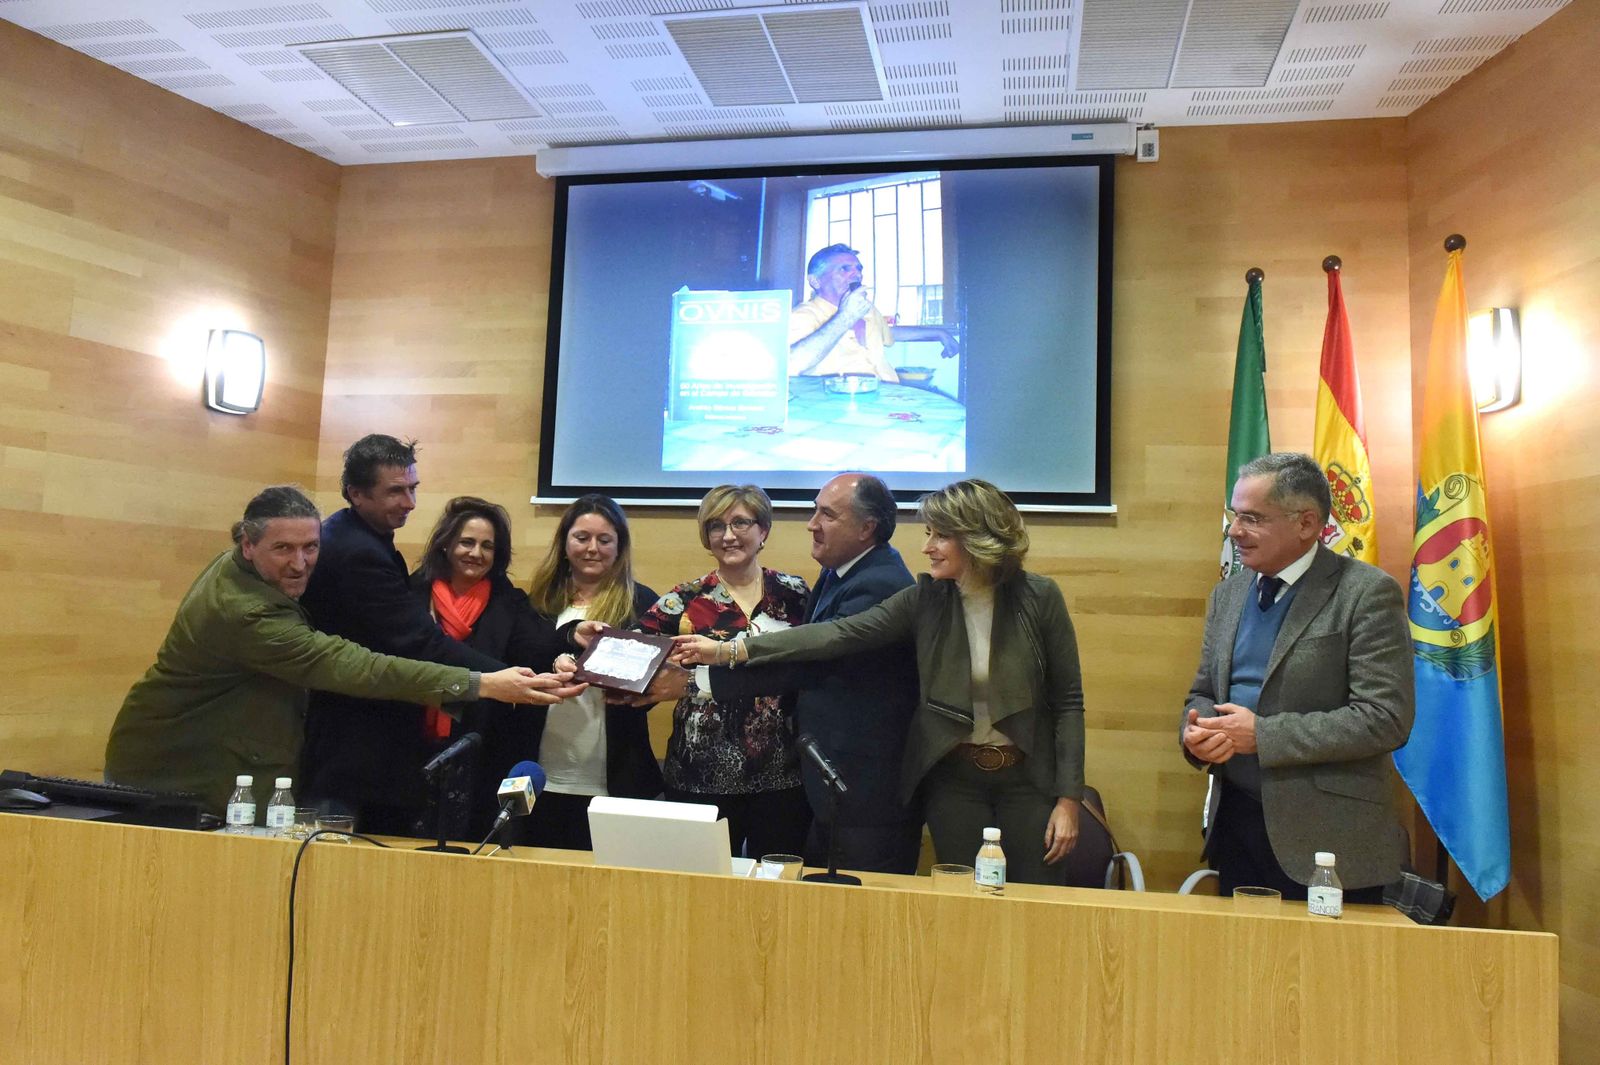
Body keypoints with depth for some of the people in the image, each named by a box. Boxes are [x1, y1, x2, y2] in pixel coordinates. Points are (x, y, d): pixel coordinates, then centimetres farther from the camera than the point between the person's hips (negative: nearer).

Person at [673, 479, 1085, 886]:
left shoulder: (1039, 597, -9)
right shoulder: (925, 598, -5)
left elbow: (1068, 702, -5)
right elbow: (842, 634, -13)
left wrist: (1068, 798, -9)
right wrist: (730, 650, -19)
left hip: (1026, 777, -1)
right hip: (954, 777, 2)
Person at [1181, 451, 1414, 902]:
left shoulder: (1368, 593, -10)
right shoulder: (1227, 594, 10)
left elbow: (1386, 718, -17)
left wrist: (1262, 735, -19)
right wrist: (1196, 730, -7)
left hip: (1326, 838, -6)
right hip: (1233, 822, 6)